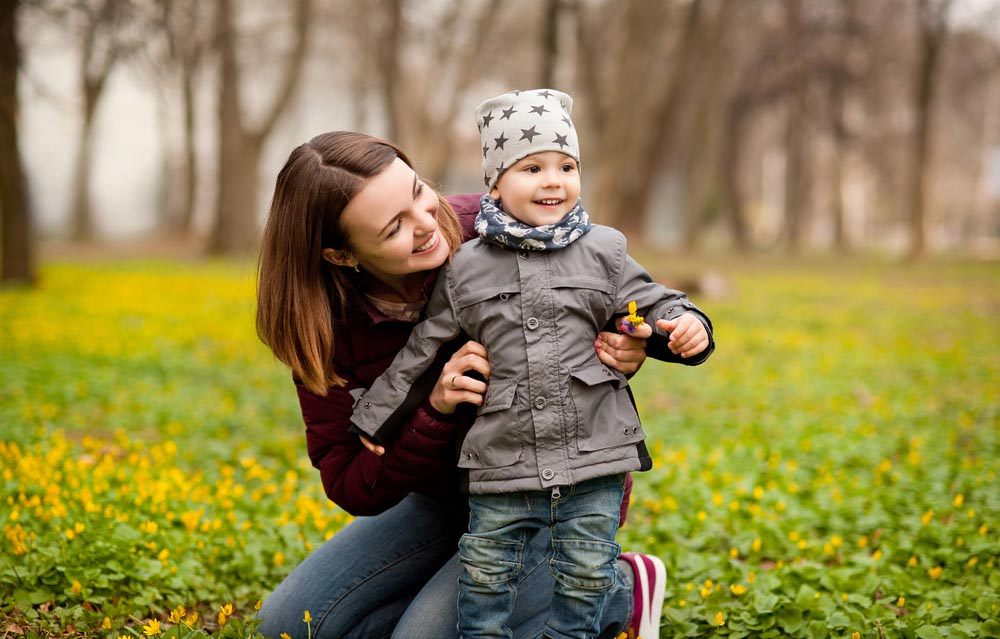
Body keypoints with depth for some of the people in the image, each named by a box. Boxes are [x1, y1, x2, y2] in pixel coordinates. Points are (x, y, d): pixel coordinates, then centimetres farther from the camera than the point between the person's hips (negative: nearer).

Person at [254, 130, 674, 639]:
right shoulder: (327, 326, -18)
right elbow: (353, 491, -18)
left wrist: (629, 348, -28)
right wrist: (434, 414, -35)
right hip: (445, 499, 5)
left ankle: (621, 591, 1)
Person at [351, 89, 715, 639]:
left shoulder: (603, 253, 3)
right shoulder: (465, 269, 4)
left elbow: (652, 305, 8)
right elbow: (419, 352, 12)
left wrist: (686, 327, -15)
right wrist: (374, 419, 17)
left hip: (594, 453, 0)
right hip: (503, 463, 0)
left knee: (585, 575, 8)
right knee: (484, 575, 8)